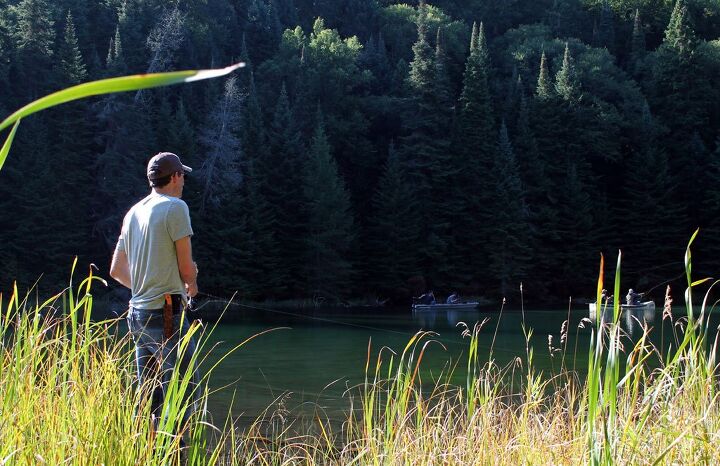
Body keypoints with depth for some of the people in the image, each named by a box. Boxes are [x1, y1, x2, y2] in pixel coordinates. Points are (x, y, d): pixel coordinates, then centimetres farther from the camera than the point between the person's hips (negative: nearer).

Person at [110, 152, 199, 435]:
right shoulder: (175, 207, -9)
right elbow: (187, 268, -8)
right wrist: (191, 287, 12)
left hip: (138, 313, 8)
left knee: (149, 396, 12)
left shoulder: (134, 212, 14)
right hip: (166, 313, -8)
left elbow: (117, 270, 20)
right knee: (184, 390, -8)